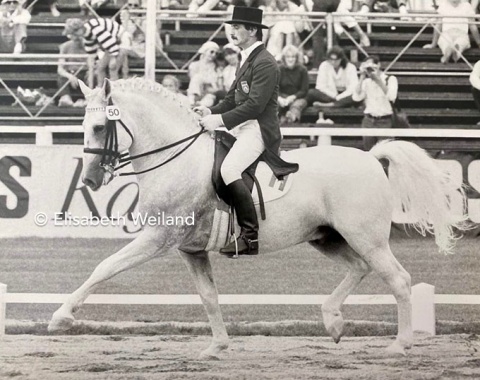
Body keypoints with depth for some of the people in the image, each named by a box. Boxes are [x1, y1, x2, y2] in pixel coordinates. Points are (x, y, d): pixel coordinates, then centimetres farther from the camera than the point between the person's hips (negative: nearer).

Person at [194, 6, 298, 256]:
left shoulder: (264, 63, -13)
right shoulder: (247, 60, 19)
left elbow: (254, 105, -21)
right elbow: (233, 98, 19)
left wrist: (221, 120, -26)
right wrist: (211, 112, 2)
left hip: (258, 129, -11)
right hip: (241, 128, 11)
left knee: (228, 170, -30)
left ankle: (250, 236, -28)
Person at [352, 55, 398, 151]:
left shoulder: (390, 79, 2)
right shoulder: (366, 82, 10)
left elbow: (391, 96, -15)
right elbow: (356, 97, -4)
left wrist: (378, 79, -14)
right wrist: (362, 77, -5)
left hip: (385, 121, -3)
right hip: (369, 121, 3)